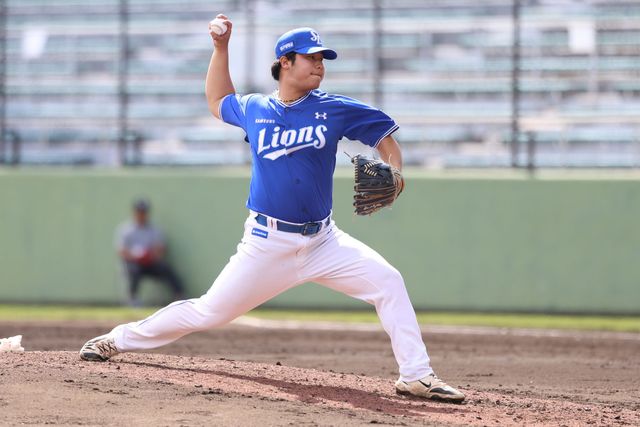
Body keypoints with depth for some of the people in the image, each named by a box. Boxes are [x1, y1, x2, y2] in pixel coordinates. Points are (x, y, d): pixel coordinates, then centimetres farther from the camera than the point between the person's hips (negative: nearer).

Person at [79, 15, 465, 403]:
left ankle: (416, 375, -11)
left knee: (387, 282, -16)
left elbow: (385, 136, 6)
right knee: (210, 312, 1)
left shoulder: (334, 109, -1)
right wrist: (221, 48, 16)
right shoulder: (253, 110, 3)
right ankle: (120, 339, 19)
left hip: (323, 242, 1)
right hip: (268, 245, -1)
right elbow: (218, 102, 25)